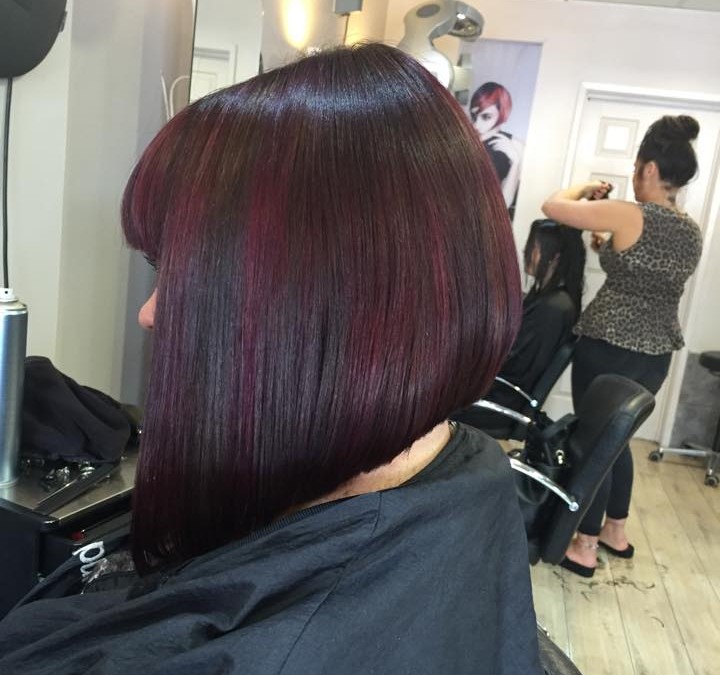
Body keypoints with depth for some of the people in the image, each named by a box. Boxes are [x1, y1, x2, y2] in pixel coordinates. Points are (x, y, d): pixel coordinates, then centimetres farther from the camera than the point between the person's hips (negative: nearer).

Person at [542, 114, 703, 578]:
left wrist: (587, 188, 7)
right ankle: (616, 532, 33)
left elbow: (553, 206, -10)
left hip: (608, 347, -7)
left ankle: (585, 547, 14)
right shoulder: (693, 233, 7)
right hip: (657, 354, 7)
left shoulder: (629, 216, -15)